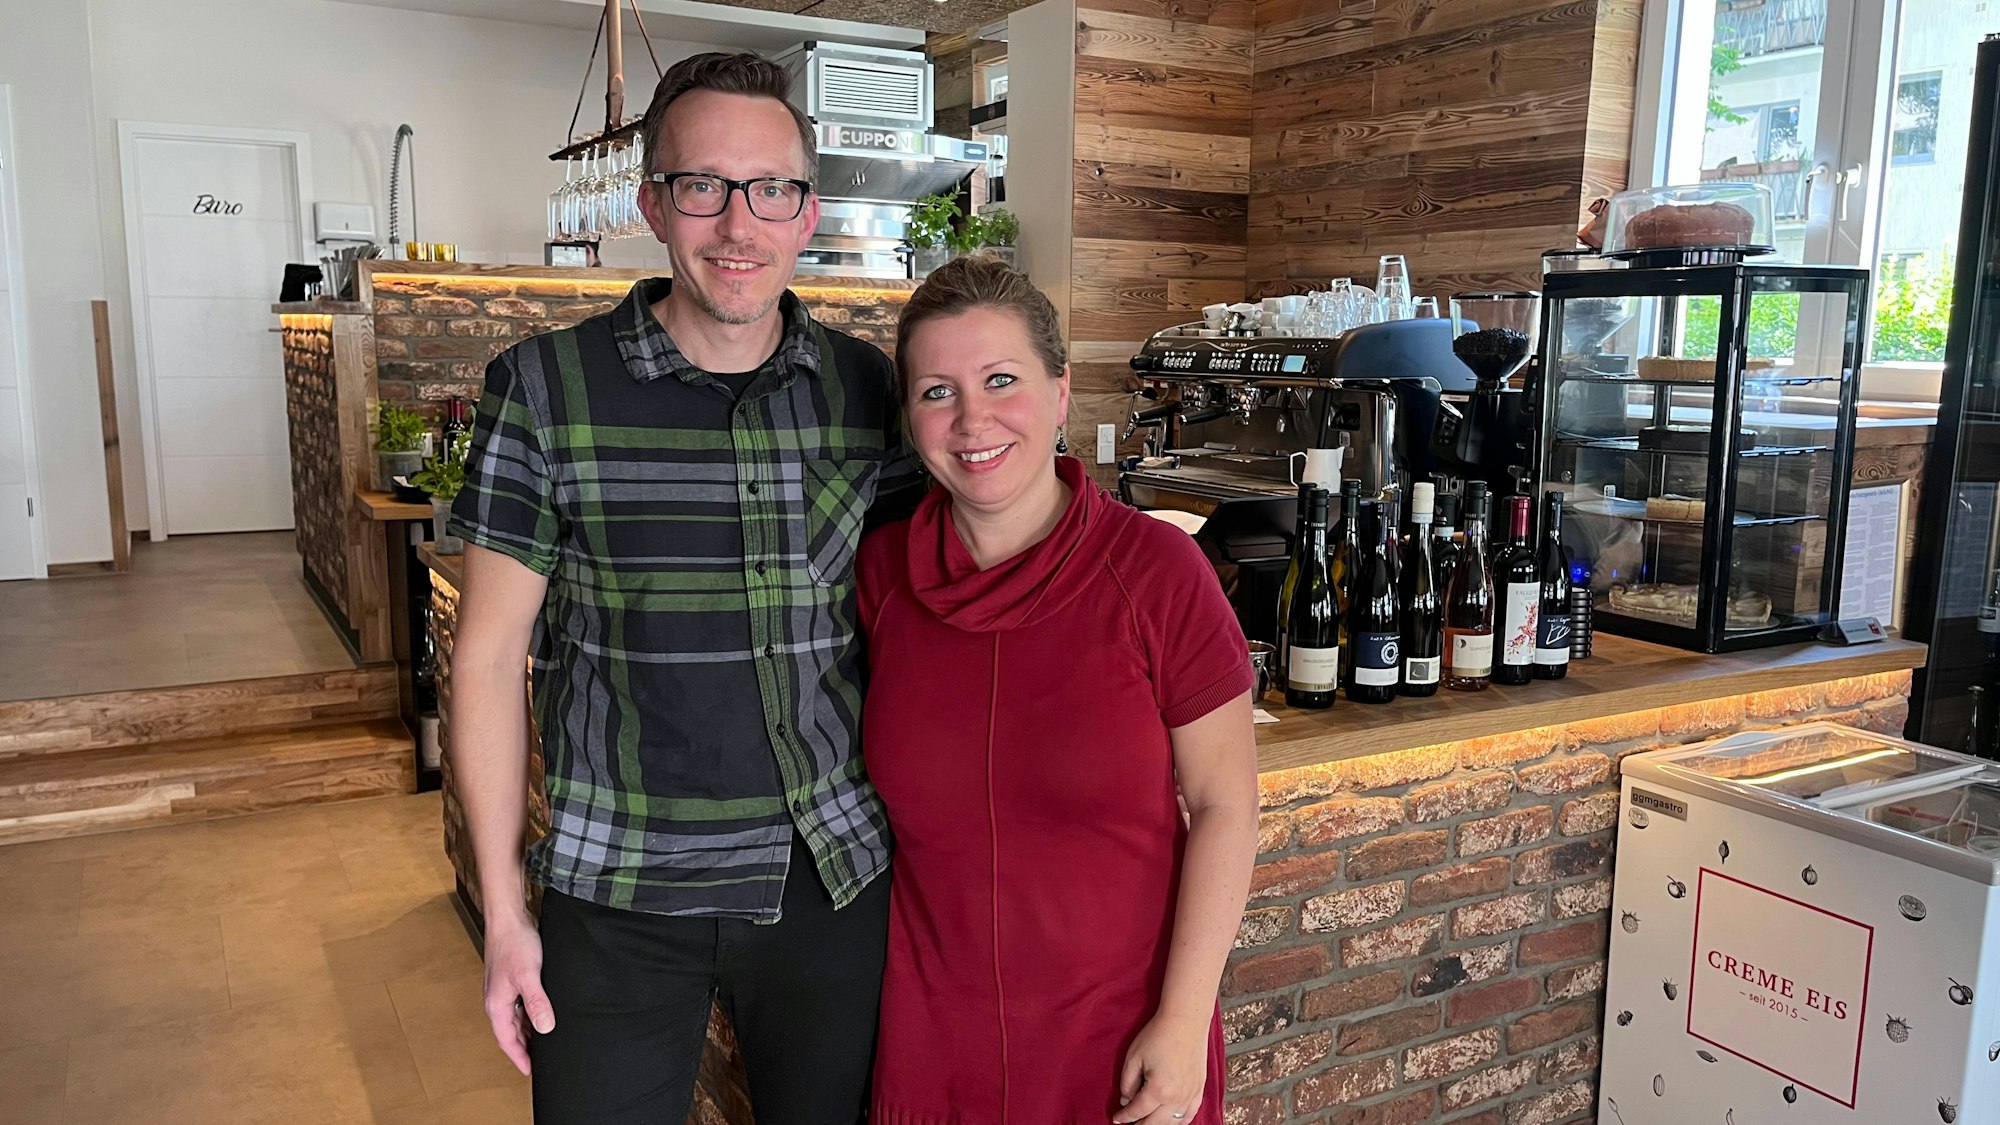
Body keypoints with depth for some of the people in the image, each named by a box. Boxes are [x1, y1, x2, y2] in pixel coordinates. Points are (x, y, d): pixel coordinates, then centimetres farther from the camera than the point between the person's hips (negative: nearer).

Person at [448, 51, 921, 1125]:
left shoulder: (870, 391, -1)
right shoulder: (546, 388, -8)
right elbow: (490, 654, -4)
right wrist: (502, 911, -4)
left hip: (833, 876, 2)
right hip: (616, 898, -2)